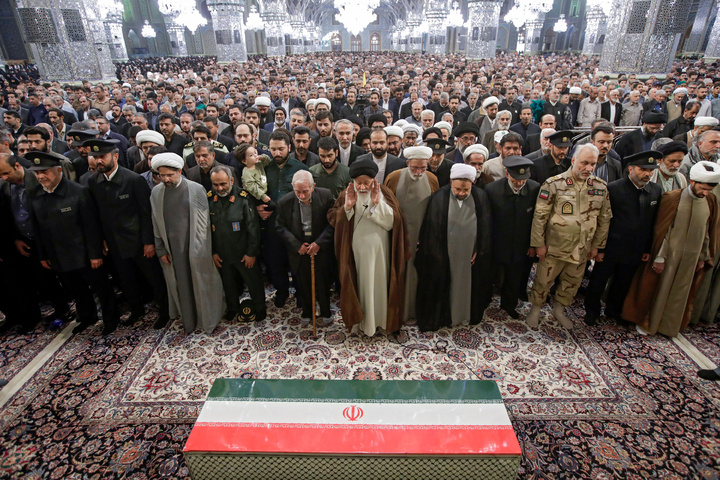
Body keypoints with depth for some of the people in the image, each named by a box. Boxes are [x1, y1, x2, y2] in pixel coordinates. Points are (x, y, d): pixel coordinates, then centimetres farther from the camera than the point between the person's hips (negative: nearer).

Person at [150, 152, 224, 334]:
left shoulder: (196, 189, -8)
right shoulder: (156, 192, 2)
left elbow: (205, 222, -7)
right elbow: (156, 224, 7)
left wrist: (201, 248, -9)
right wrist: (161, 249, 6)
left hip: (195, 249, -3)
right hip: (172, 249, 3)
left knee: (201, 284, 9)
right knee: (181, 285, 13)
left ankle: (207, 319, 28)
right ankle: (188, 321, 31)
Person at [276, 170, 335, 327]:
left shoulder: (326, 195, -14)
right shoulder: (284, 202, -12)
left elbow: (332, 222, -8)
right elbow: (281, 228, -2)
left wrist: (319, 243, -15)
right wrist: (297, 245, -11)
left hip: (321, 248, -1)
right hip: (299, 250, 1)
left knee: (323, 283, 9)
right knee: (303, 284, 13)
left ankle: (325, 313, 32)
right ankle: (306, 313, 35)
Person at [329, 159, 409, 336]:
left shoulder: (383, 193, -4)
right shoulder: (347, 194, -1)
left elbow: (393, 221, -13)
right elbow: (332, 218, -7)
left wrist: (378, 204, -24)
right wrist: (347, 207, -22)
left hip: (378, 250, 0)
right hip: (356, 250, 1)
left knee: (378, 283, 11)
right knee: (358, 284, 9)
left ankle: (379, 319, 29)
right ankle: (359, 320, 26)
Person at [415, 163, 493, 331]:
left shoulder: (481, 197, -6)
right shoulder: (439, 198, -12)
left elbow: (485, 227, 2)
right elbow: (431, 228, -6)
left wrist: (480, 251, 0)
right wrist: (435, 254, -4)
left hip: (470, 255, 2)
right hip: (444, 256, -2)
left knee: (467, 284, 17)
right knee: (444, 285, 10)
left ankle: (466, 315, 38)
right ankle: (443, 316, 30)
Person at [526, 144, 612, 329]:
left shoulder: (601, 187, 0)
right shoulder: (554, 183, -13)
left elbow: (604, 219, 9)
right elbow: (540, 216, -11)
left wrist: (597, 245, 9)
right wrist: (539, 244, -11)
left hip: (582, 249, 4)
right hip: (554, 247, -4)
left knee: (573, 282, 18)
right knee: (543, 280, 8)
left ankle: (559, 309, 41)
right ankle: (535, 310, 31)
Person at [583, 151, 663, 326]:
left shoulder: (656, 191, 2)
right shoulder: (613, 188, -13)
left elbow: (654, 223, 7)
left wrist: (648, 249, 7)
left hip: (635, 251, 5)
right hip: (610, 249, -4)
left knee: (622, 285, 18)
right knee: (598, 282, 9)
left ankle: (613, 311, 39)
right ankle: (592, 312, 29)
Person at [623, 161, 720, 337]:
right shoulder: (672, 198, -15)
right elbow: (661, 230, -12)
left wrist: (704, 257, 10)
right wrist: (659, 257, -12)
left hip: (692, 257, 4)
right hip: (669, 254, -4)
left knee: (680, 293, 16)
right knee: (657, 289, 8)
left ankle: (670, 324, 35)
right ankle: (646, 322, 26)